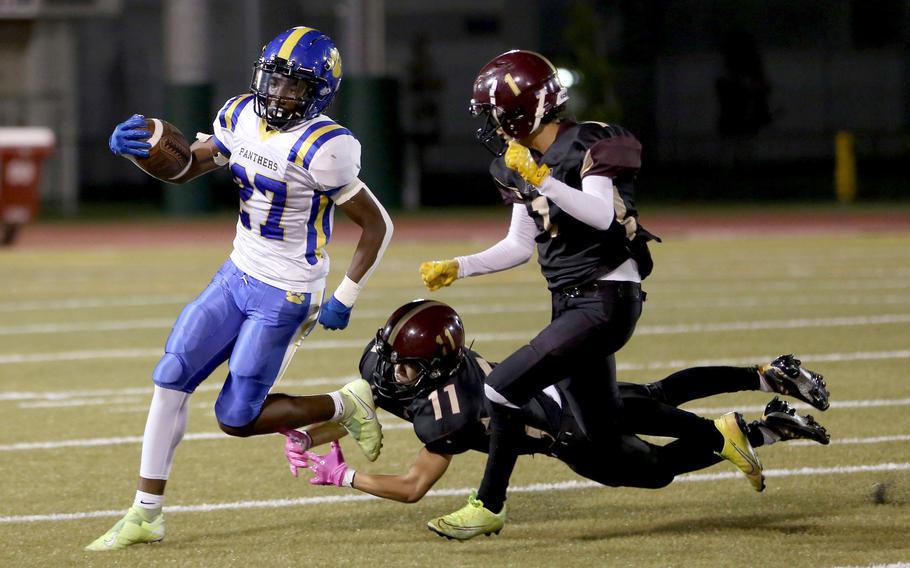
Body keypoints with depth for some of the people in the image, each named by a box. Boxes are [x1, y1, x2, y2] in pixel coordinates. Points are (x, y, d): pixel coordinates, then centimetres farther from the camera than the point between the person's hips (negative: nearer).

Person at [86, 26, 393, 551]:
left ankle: (345, 406, 17)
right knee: (172, 379, 0)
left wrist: (344, 300, -13)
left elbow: (378, 226, -15)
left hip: (283, 296, -7)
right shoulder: (244, 118, 0)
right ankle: (146, 514, 7)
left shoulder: (321, 149, -22)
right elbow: (185, 167, 13)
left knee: (237, 418, -5)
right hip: (237, 276, 7)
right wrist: (139, 146, -8)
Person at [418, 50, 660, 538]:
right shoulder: (522, 162, 10)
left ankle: (488, 506, -3)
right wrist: (457, 268, 6)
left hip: (607, 300, -9)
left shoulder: (588, 146, -14)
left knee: (504, 386, -16)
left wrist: (542, 179, -35)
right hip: (571, 304, 9)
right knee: (609, 448, 11)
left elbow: (602, 216, -29)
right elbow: (519, 246, 15)